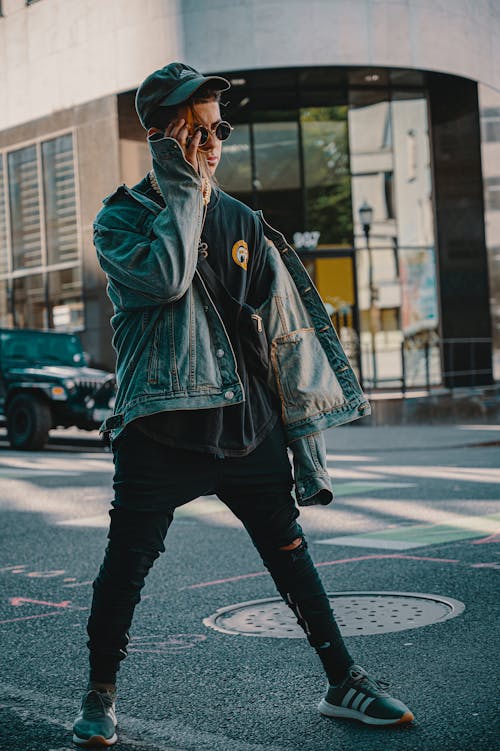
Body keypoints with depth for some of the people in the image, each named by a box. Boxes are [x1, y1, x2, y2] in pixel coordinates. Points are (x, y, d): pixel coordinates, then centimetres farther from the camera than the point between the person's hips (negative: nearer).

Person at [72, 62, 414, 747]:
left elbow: (286, 335, 10)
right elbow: (166, 278, -22)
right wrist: (182, 188, -11)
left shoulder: (244, 224, 11)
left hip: (248, 426, 3)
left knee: (290, 555, 8)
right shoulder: (120, 219, 2)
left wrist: (307, 443, 6)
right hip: (160, 427, -3)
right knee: (126, 562, 1)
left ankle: (344, 683, 20)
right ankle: (99, 696, 20)